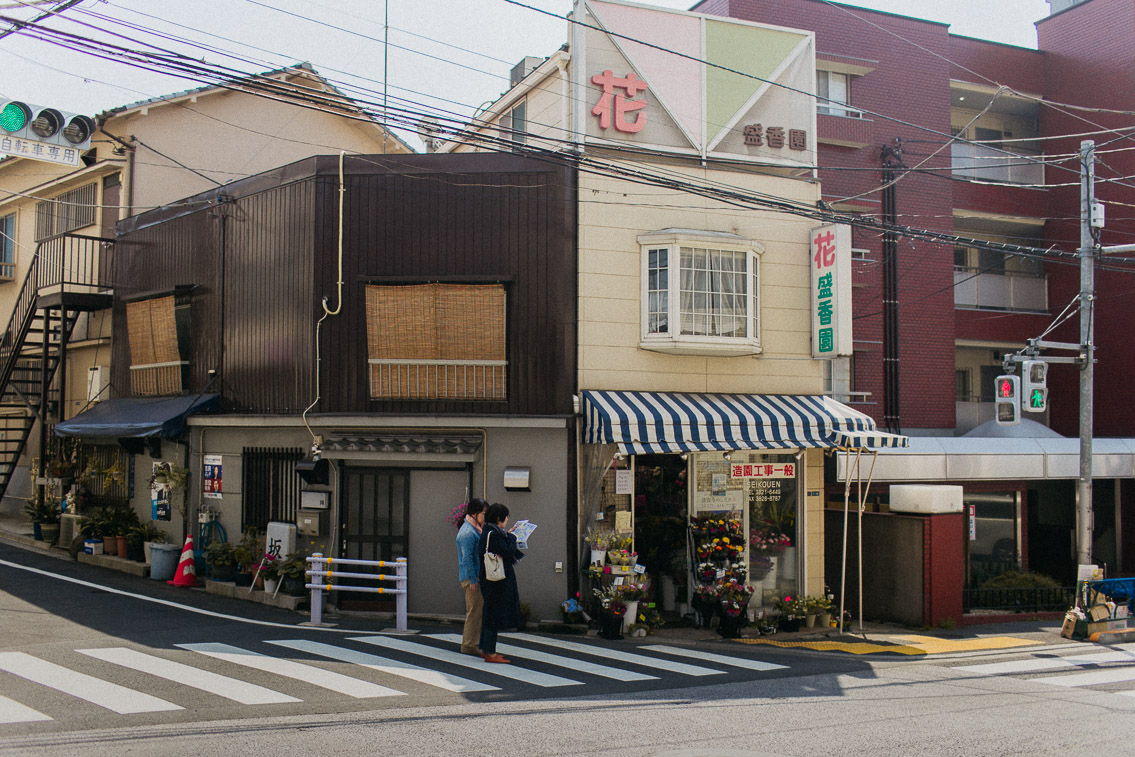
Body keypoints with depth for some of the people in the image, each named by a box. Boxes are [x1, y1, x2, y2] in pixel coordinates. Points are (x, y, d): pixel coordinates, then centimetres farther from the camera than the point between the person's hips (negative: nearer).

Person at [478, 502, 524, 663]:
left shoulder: (488, 532, 13)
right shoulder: (493, 534, -19)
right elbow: (508, 552, -22)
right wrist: (512, 537, -7)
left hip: (492, 579, 11)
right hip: (498, 580, -11)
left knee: (489, 614, 16)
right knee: (495, 613, -6)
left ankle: (485, 649, 24)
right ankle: (490, 653, -2)